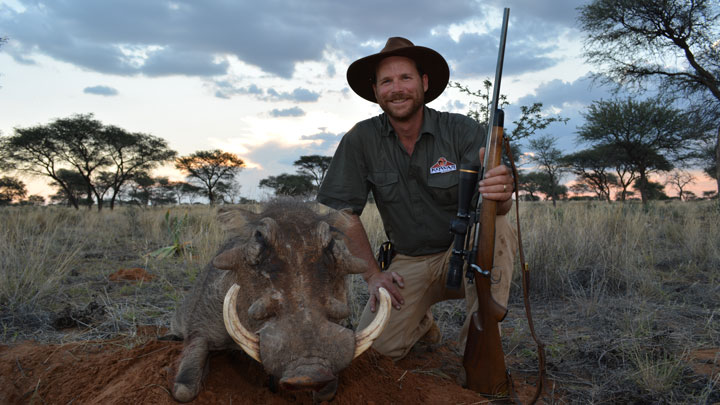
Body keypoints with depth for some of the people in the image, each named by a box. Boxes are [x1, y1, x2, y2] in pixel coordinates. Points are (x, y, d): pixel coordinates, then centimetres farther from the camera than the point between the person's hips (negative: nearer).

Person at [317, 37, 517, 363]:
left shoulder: (462, 131, -11)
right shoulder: (361, 140, -8)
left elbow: (494, 204, -21)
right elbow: (341, 211, -5)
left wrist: (501, 194, -46)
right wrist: (373, 275, -10)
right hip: (409, 263, 2)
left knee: (496, 228, -34)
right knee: (376, 344, -19)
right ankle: (421, 321, 18)